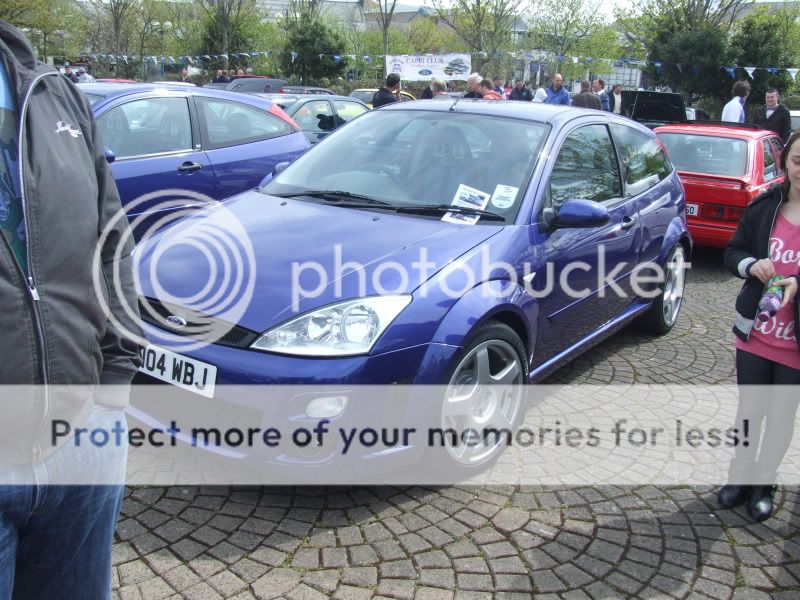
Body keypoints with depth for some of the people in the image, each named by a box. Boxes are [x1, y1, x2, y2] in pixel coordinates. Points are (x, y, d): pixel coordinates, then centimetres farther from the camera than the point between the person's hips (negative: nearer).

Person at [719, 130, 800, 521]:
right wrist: (752, 265, -15)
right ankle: (740, 477, 34)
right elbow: (732, 253, 6)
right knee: (749, 411, 15)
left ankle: (763, 483, 32)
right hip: (754, 334, 2)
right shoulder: (763, 208, -3)